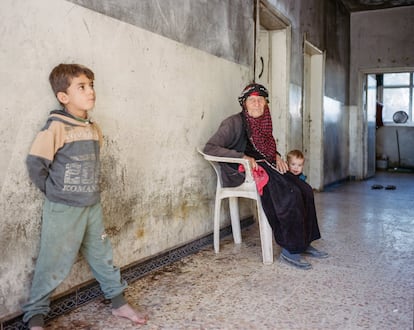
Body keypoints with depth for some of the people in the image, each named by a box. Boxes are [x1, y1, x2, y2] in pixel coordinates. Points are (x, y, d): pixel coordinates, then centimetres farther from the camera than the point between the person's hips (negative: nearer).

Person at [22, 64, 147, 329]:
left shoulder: (94, 128, 5)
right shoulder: (56, 127, -16)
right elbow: (35, 163, -15)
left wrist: (90, 189, 10)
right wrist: (54, 191, -6)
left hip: (93, 206, 6)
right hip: (63, 209, -6)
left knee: (102, 255, 16)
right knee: (54, 265, 4)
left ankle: (119, 302, 31)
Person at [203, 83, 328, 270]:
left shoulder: (263, 122, 15)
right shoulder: (234, 123, -8)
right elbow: (209, 148, -16)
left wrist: (277, 157, 8)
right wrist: (242, 157, -22)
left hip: (265, 167, 8)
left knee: (305, 191, -9)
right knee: (290, 195, -25)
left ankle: (304, 243, 1)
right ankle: (289, 250, -15)